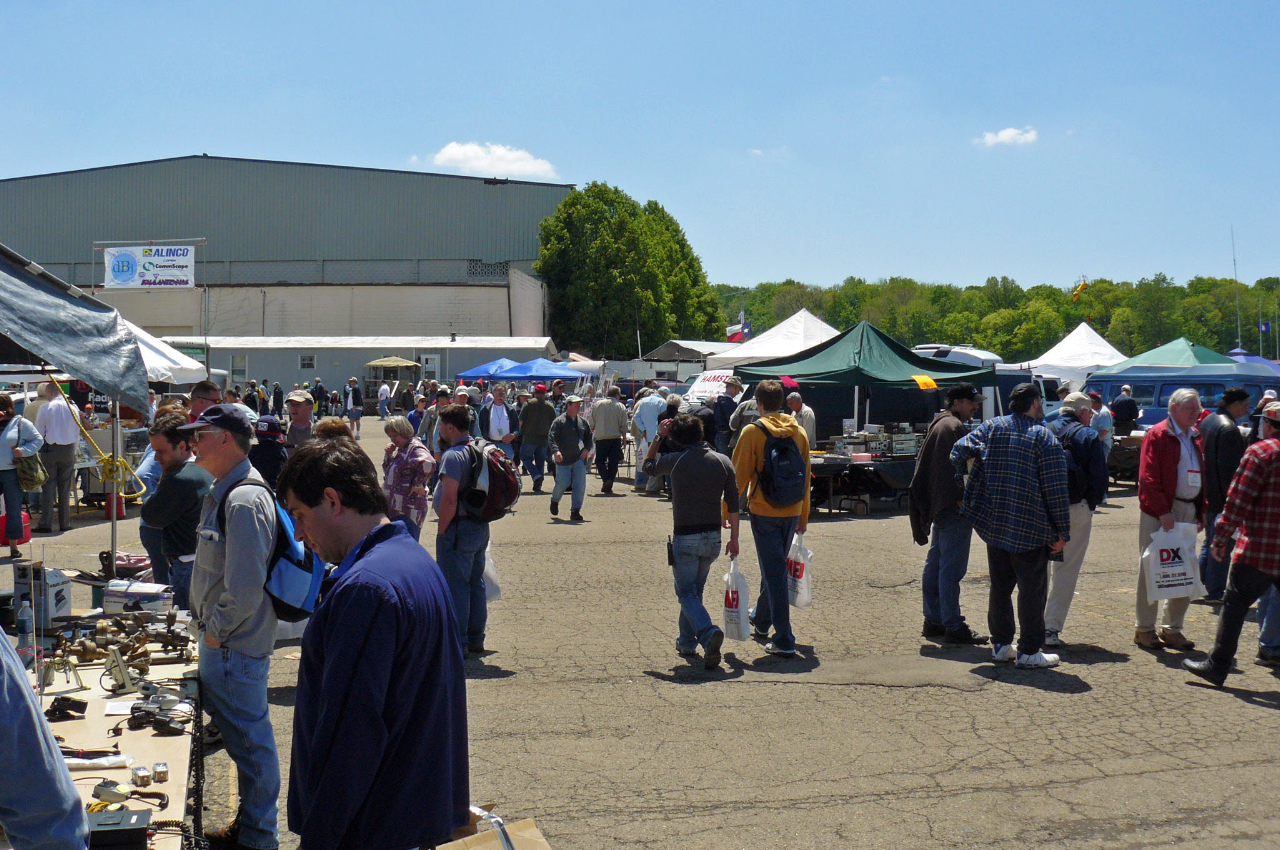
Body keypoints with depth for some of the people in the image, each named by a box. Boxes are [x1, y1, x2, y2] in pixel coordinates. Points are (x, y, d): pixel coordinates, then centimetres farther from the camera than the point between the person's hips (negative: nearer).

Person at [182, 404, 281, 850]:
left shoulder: (244, 501, -22)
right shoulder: (222, 492, 12)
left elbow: (245, 587, -25)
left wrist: (216, 629, -13)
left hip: (234, 646, -10)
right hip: (224, 641, 10)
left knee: (249, 740, 2)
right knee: (242, 734, 18)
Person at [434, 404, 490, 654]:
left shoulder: (453, 455, -17)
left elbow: (449, 499, -24)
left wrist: (442, 530, -14)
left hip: (459, 528, -9)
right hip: (481, 527, 9)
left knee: (454, 587, -2)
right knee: (476, 584, 15)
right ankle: (475, 640, 22)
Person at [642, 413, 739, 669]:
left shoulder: (675, 461, -7)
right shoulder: (723, 462, 0)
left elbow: (648, 466, 15)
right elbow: (733, 504, 1)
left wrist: (658, 437, 19)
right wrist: (733, 538, 9)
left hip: (685, 538, -4)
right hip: (713, 537, 4)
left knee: (687, 593, -1)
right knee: (695, 589, 20)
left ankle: (708, 633, -26)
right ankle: (687, 642, 27)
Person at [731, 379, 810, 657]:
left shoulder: (753, 432, -9)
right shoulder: (798, 431, 5)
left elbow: (740, 475, -8)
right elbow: (806, 476, 10)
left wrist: (728, 511, 2)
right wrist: (803, 516, 18)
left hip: (764, 511, -5)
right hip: (792, 511, 5)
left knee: (774, 572, -3)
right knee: (775, 567, 22)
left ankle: (784, 641, -7)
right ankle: (761, 620, 41)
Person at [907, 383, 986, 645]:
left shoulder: (938, 424, 18)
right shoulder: (955, 427, -14)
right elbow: (958, 468, -22)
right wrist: (961, 500, -20)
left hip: (939, 507, 11)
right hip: (954, 508, -11)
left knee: (935, 564, 14)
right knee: (951, 568, -8)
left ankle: (933, 621, 21)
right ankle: (953, 626, -5)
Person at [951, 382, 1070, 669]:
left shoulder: (991, 427, 4)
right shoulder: (1044, 437, -9)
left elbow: (959, 452, -4)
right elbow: (1056, 490, -11)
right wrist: (1062, 532, -7)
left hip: (993, 524, 5)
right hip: (1030, 528, -5)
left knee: (999, 586, 15)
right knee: (1032, 590, 3)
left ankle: (1000, 644, 21)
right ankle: (1028, 651, 6)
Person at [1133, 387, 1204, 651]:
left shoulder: (1195, 437, 15)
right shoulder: (1158, 434, -7)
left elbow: (1201, 476, 20)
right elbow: (1148, 477, -14)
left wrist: (1201, 511, 10)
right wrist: (1162, 511, -19)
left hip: (1189, 511, 7)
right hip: (1159, 513, -7)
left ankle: (1173, 628, 19)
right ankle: (1144, 628, 10)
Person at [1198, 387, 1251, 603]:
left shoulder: (1208, 421, 10)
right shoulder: (1229, 429, -19)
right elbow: (1229, 468, -22)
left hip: (1208, 494, 10)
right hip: (1223, 497, -10)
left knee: (1210, 543, 18)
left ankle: (1200, 585, 23)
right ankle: (1215, 591, 4)